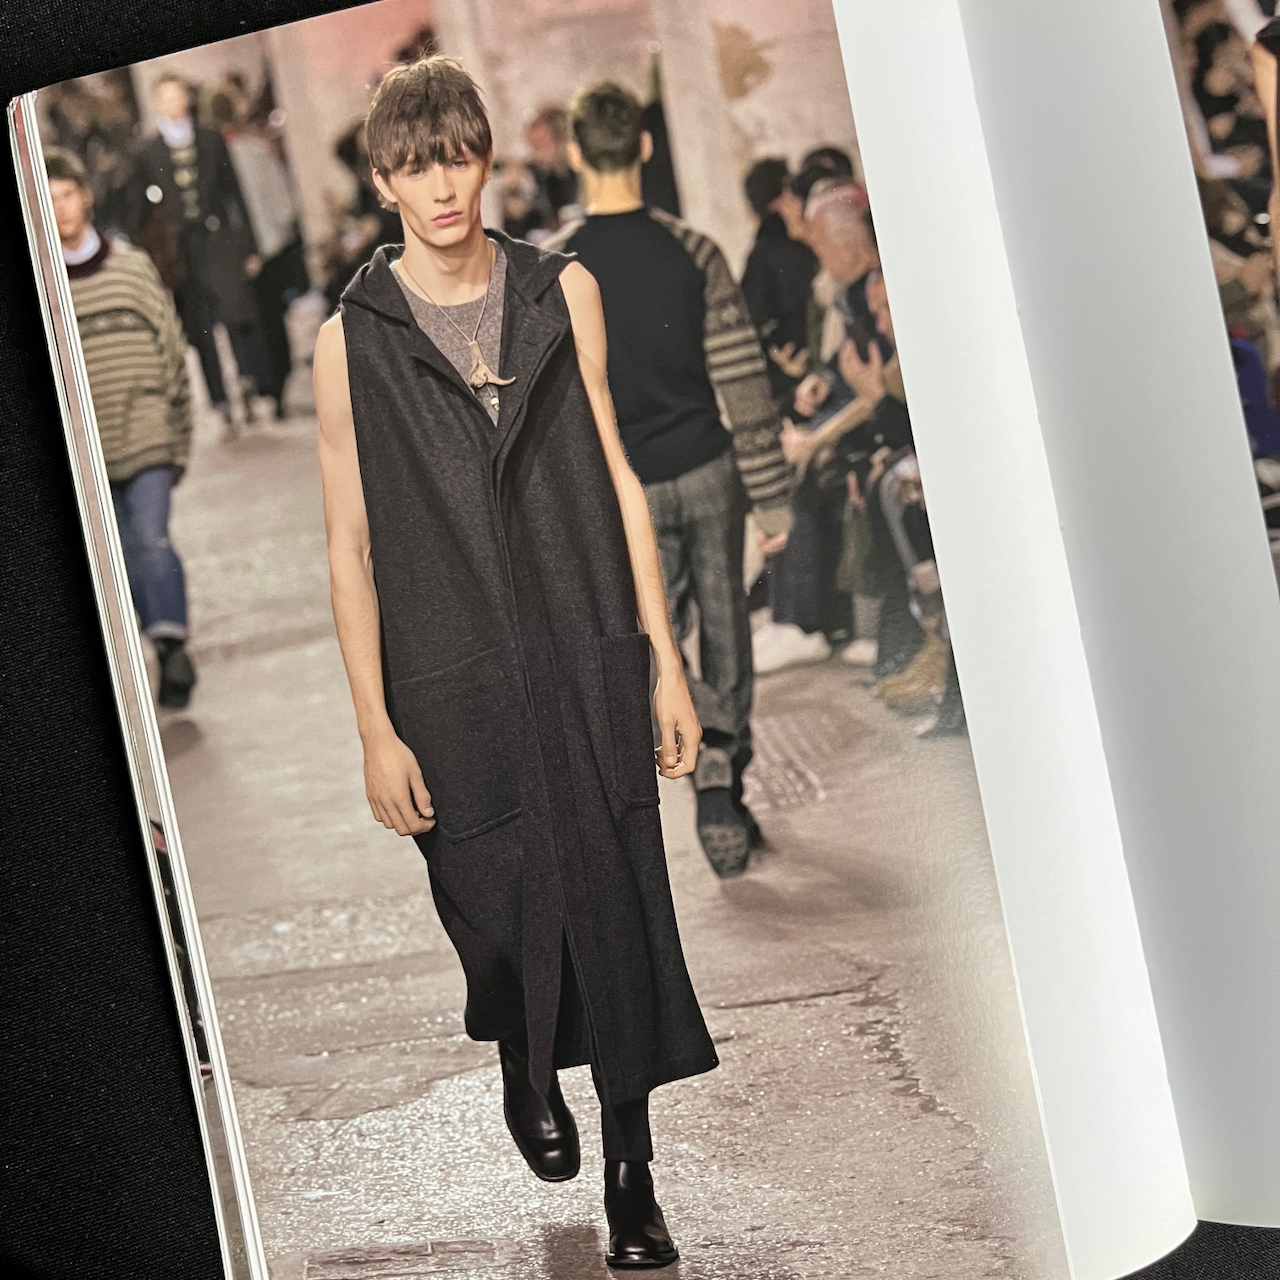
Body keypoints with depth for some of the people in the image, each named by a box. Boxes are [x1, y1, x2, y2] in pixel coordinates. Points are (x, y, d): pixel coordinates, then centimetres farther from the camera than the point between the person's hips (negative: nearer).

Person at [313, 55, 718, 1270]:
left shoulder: (563, 291, 3)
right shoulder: (352, 338, -3)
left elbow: (615, 476, 6)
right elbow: (349, 549, -2)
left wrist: (665, 660, 4)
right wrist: (376, 730, -4)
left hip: (587, 663, 1)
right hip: (453, 686, -1)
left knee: (619, 914, 2)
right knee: (498, 919, 9)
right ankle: (525, 1075, 45)